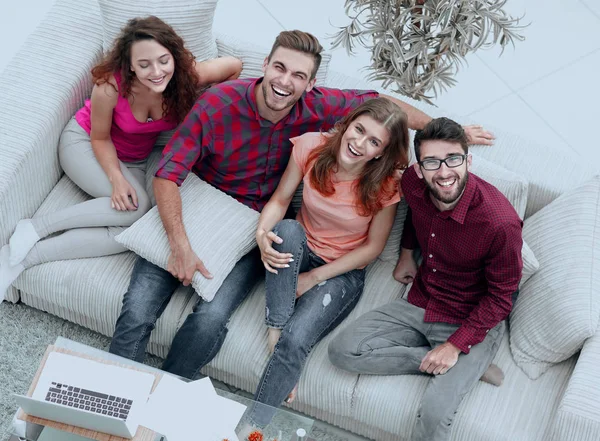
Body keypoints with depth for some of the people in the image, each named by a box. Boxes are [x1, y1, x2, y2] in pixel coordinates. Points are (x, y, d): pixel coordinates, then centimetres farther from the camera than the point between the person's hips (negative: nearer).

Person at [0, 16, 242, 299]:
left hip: (135, 160, 4)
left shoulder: (187, 76, -26)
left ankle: (24, 256, -19)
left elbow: (234, 65, -10)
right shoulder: (110, 86, -32)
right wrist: (116, 179, -31)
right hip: (83, 142, -4)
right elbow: (100, 138, -16)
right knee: (136, 207, -32)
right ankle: (35, 228, -20)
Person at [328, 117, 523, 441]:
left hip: (473, 322, -7)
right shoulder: (413, 183, -12)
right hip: (418, 305, 7)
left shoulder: (500, 223, -27)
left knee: (434, 413, -28)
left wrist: (456, 345, -18)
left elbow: (500, 297, -15)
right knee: (342, 351, -10)